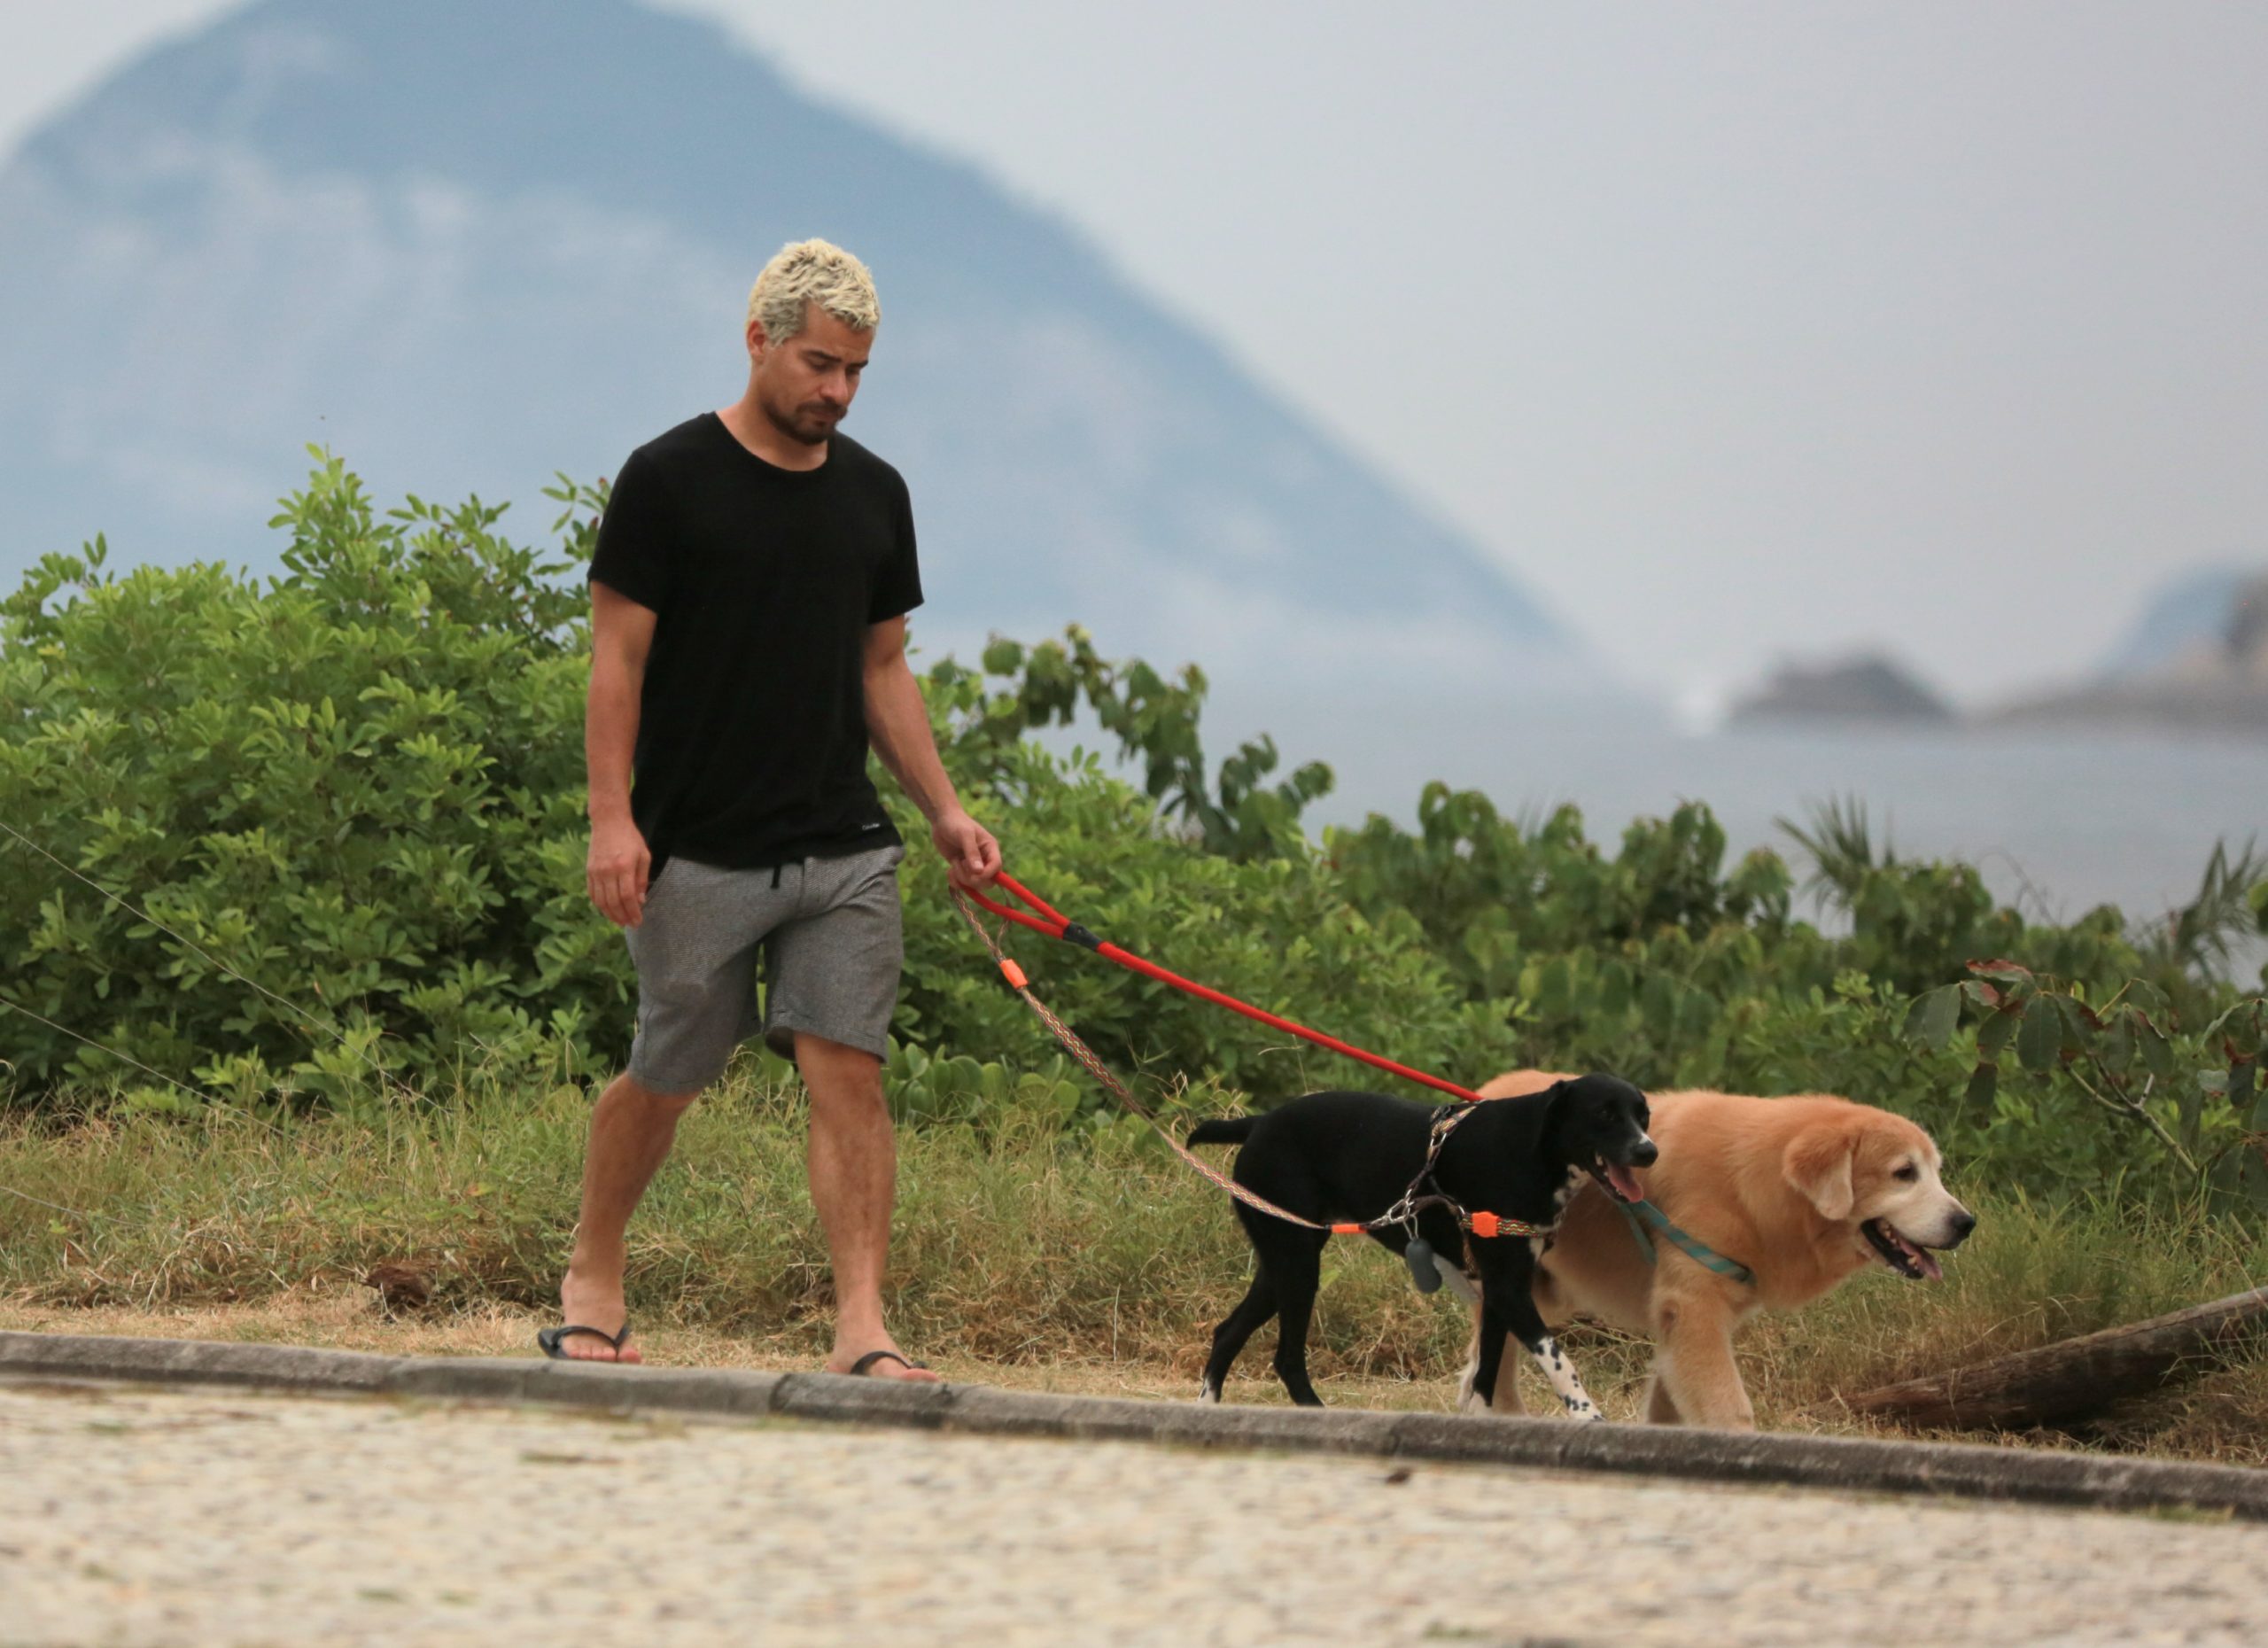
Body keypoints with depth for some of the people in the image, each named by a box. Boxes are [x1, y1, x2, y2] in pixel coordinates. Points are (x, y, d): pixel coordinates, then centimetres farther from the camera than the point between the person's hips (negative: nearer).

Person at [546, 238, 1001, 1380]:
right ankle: (592, 1277, 29)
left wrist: (943, 811, 7)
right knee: (669, 1078, 8)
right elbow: (618, 657, -6)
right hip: (698, 850, -4)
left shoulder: (873, 494, 11)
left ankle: (862, 1328, -11)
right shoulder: (670, 480, -5)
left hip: (844, 852, 4)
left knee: (849, 1073, -7)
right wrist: (611, 819, -14)